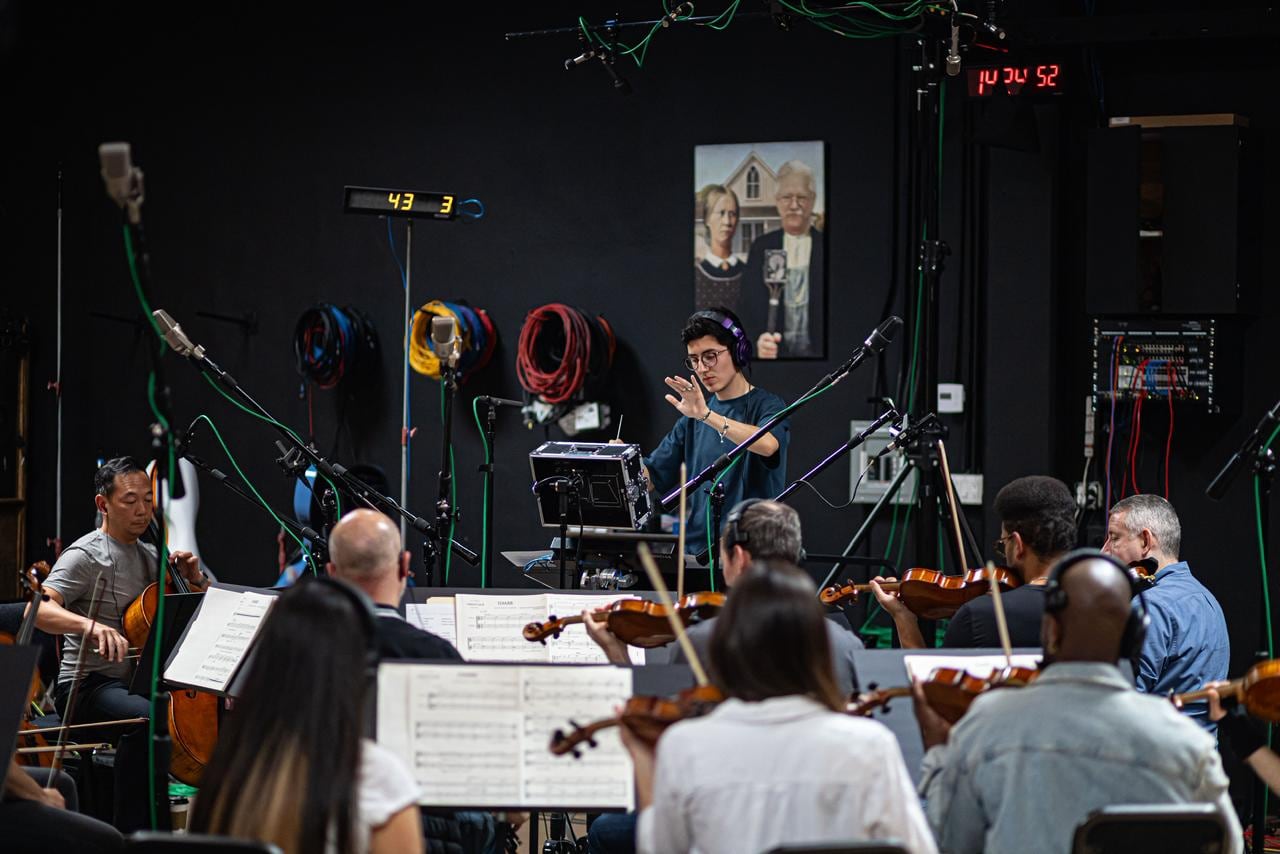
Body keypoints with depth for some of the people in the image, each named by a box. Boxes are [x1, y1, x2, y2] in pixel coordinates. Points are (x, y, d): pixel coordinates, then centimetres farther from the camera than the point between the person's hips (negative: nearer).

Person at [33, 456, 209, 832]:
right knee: (148, 717, -37)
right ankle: (133, 832, -32)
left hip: (138, 683, 8)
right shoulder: (86, 556, -7)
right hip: (88, 687, -8)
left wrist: (195, 580, 2)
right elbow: (39, 610, -24)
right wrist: (91, 625, -42)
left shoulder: (151, 556, 16)